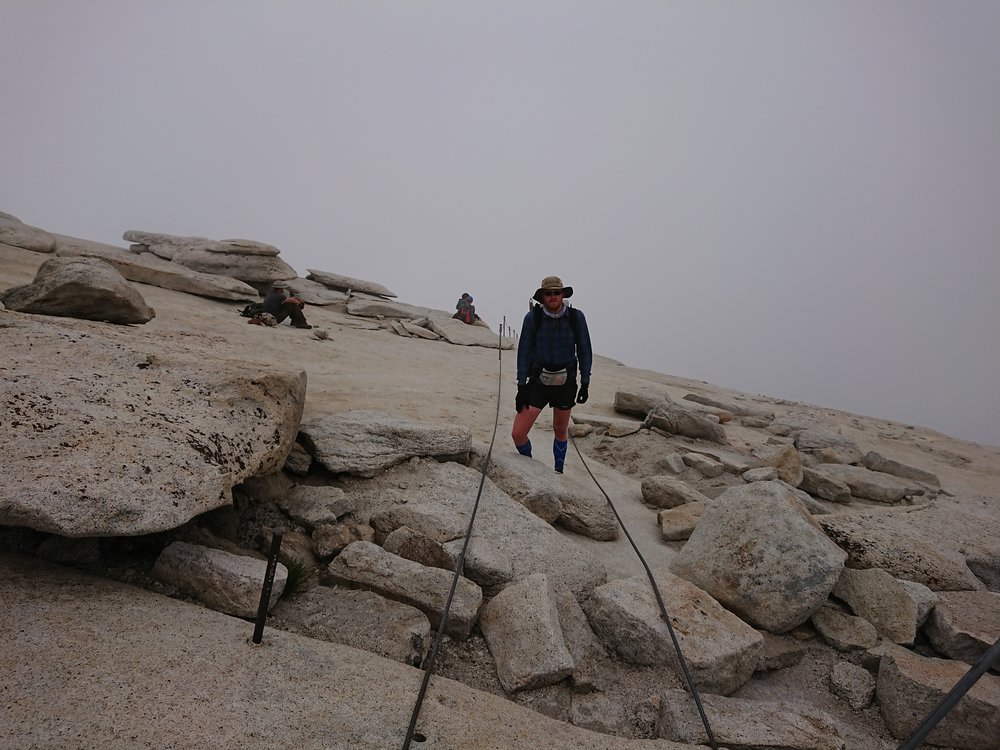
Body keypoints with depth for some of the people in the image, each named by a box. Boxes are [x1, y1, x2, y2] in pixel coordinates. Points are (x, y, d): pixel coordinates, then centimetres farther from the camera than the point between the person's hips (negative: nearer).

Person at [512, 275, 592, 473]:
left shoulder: (576, 317, -8)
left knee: (560, 431, 18)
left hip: (566, 383, 1)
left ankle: (558, 471, 40)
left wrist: (585, 383, -1)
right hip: (538, 382, -1)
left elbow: (584, 351, 1)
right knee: (518, 434, -7)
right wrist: (521, 386, -6)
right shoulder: (533, 317, -10)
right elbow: (524, 352, -4)